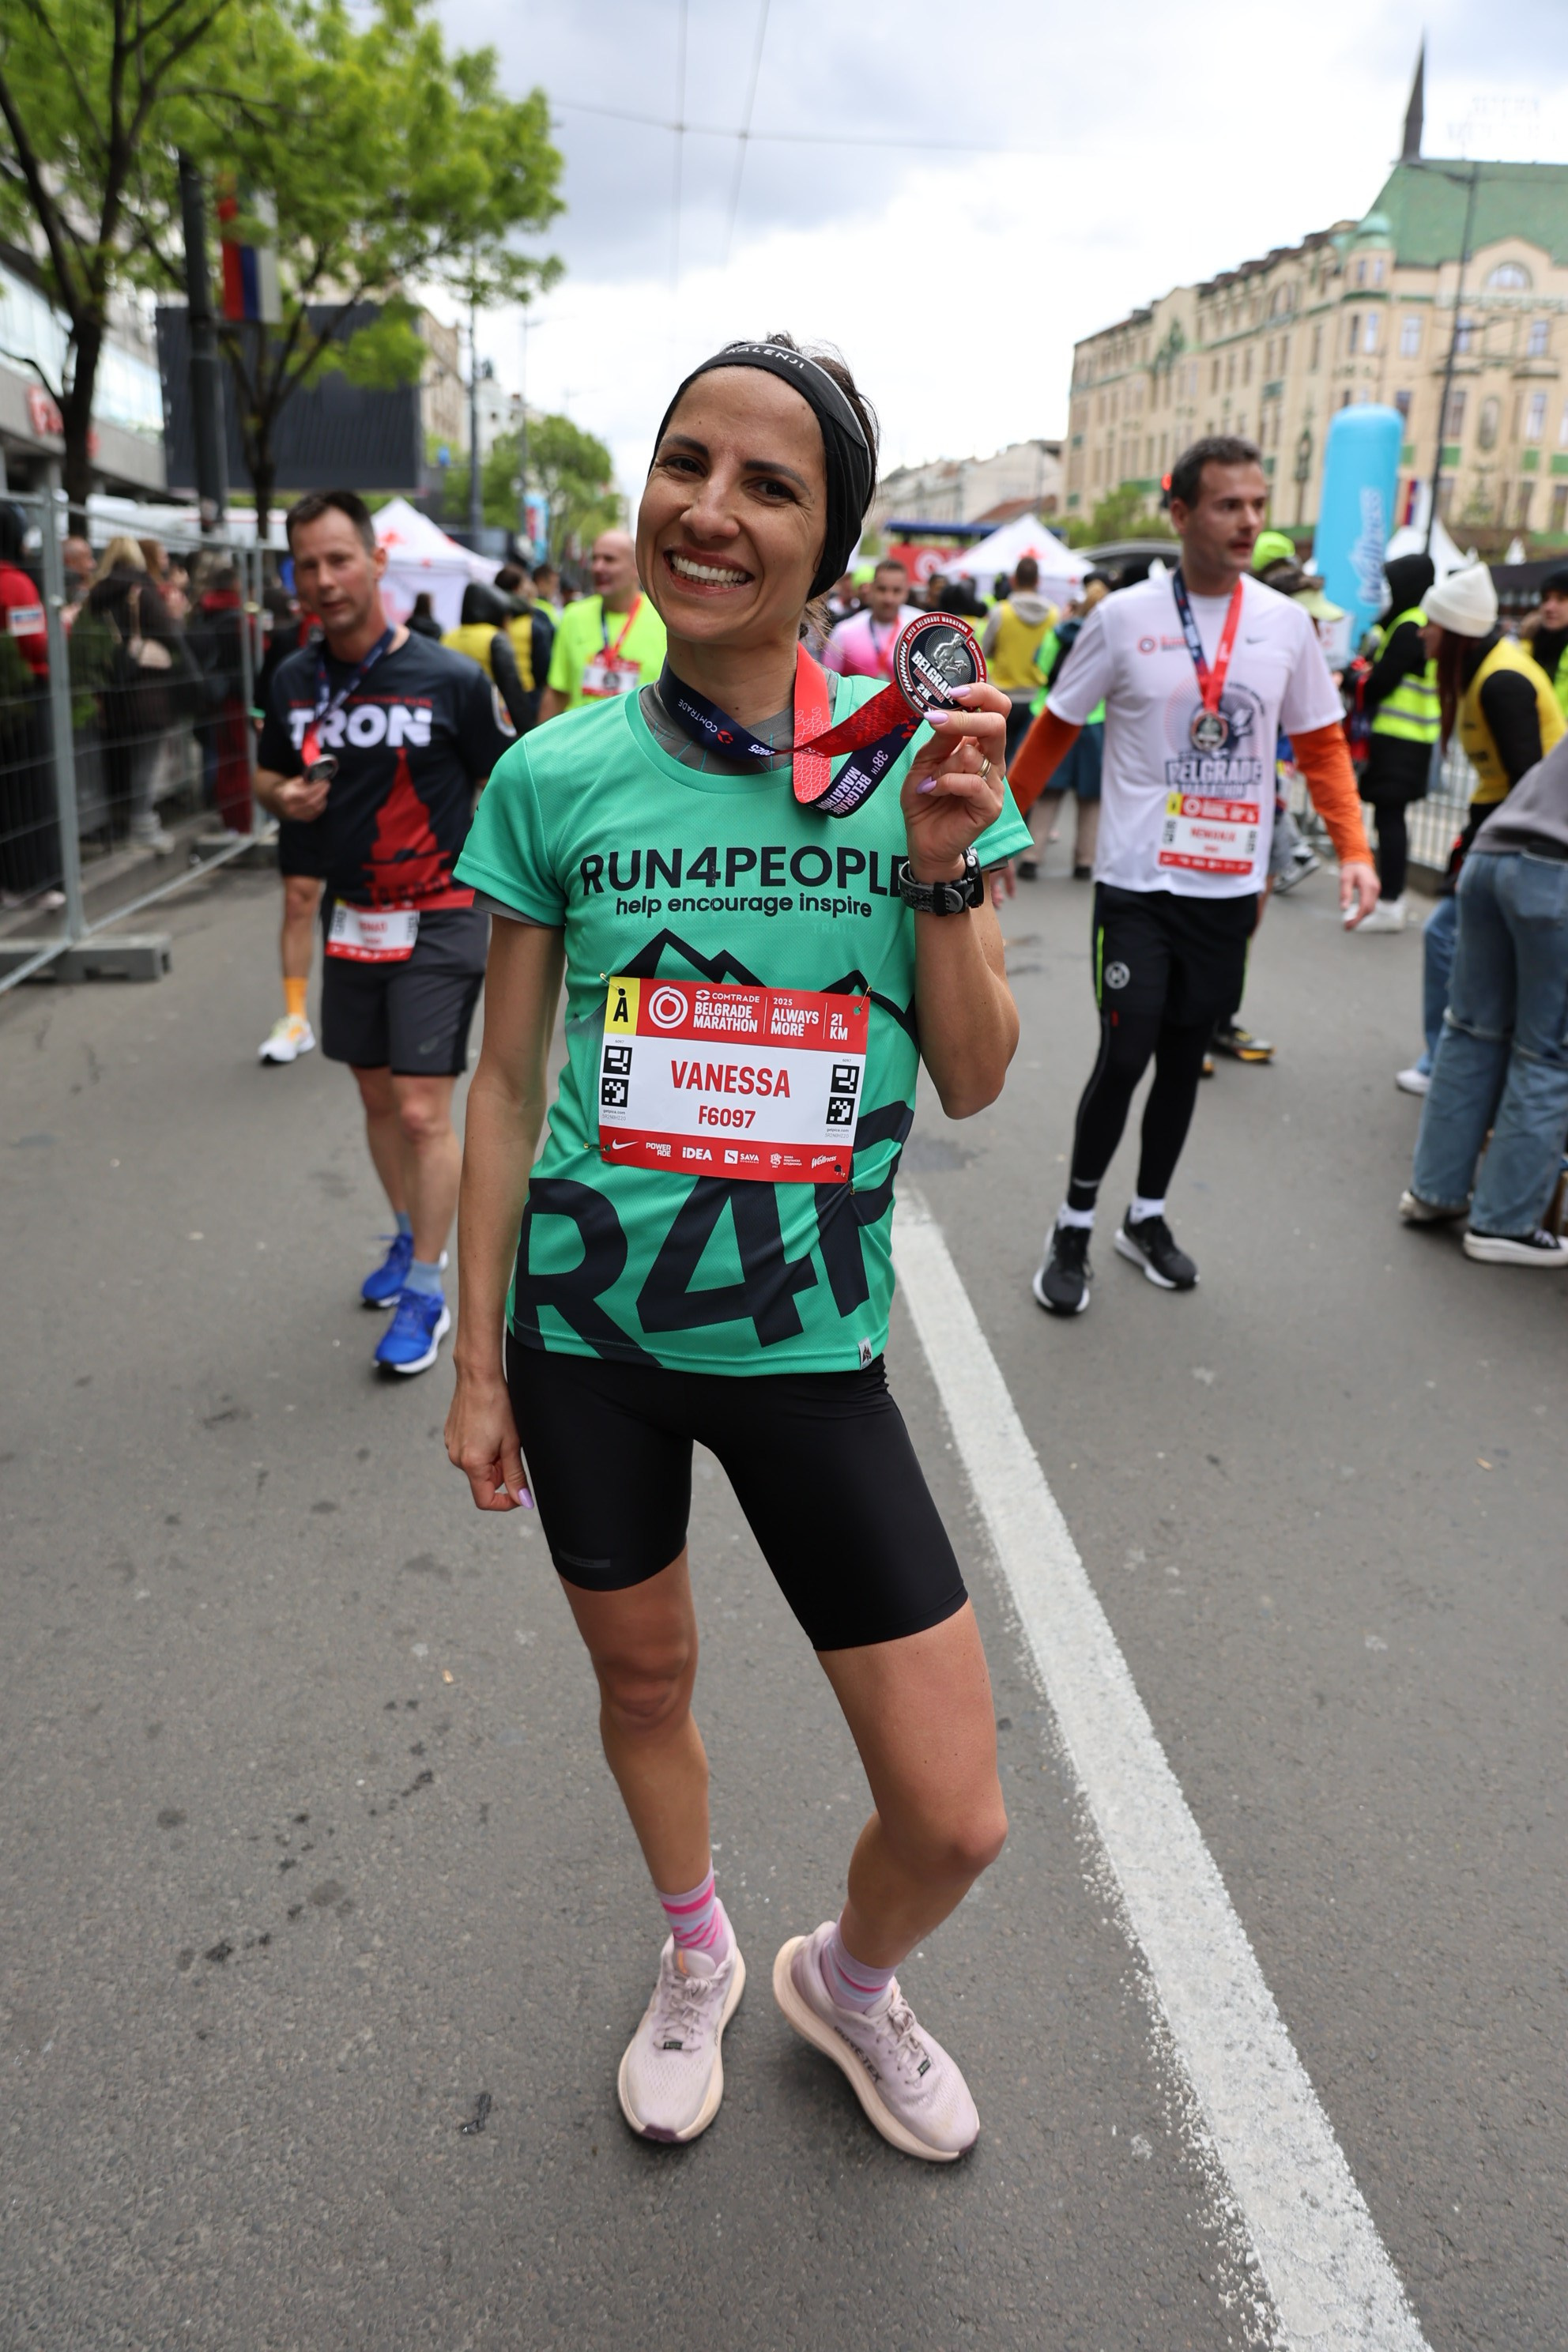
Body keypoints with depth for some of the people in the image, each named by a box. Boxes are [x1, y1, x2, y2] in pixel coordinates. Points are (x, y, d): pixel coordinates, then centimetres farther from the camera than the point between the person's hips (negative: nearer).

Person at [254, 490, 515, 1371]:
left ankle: (426, 1293, 4)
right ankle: (410, 1236, 37)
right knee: (377, 1097, 16)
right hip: (352, 918, 6)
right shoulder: (294, 680, 3)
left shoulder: (452, 679, -11)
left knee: (423, 1111, -7)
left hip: (438, 920, -5)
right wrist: (285, 796, -6)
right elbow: (270, 774, 18)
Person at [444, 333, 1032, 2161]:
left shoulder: (919, 750, -4)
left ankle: (847, 1977, 40)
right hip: (585, 1321, 1)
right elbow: (507, 1082, 2)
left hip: (807, 1340, 0)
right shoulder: (557, 777, -5)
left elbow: (973, 1084, -1)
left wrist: (940, 869, -17)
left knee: (955, 1821, 3)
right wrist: (476, 1363, 4)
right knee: (643, 1680, 21)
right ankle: (696, 1960, 54)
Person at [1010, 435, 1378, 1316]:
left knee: (1186, 1055, 12)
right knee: (1126, 1054, -8)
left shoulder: (1286, 623, 2)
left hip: (1230, 886, 3)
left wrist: (1355, 850, -4)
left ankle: (1148, 1216, 30)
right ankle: (1074, 1226, 12)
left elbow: (1323, 745, 9)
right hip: (1139, 881, -3)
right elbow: (1054, 731, 3)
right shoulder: (1124, 617, -6)